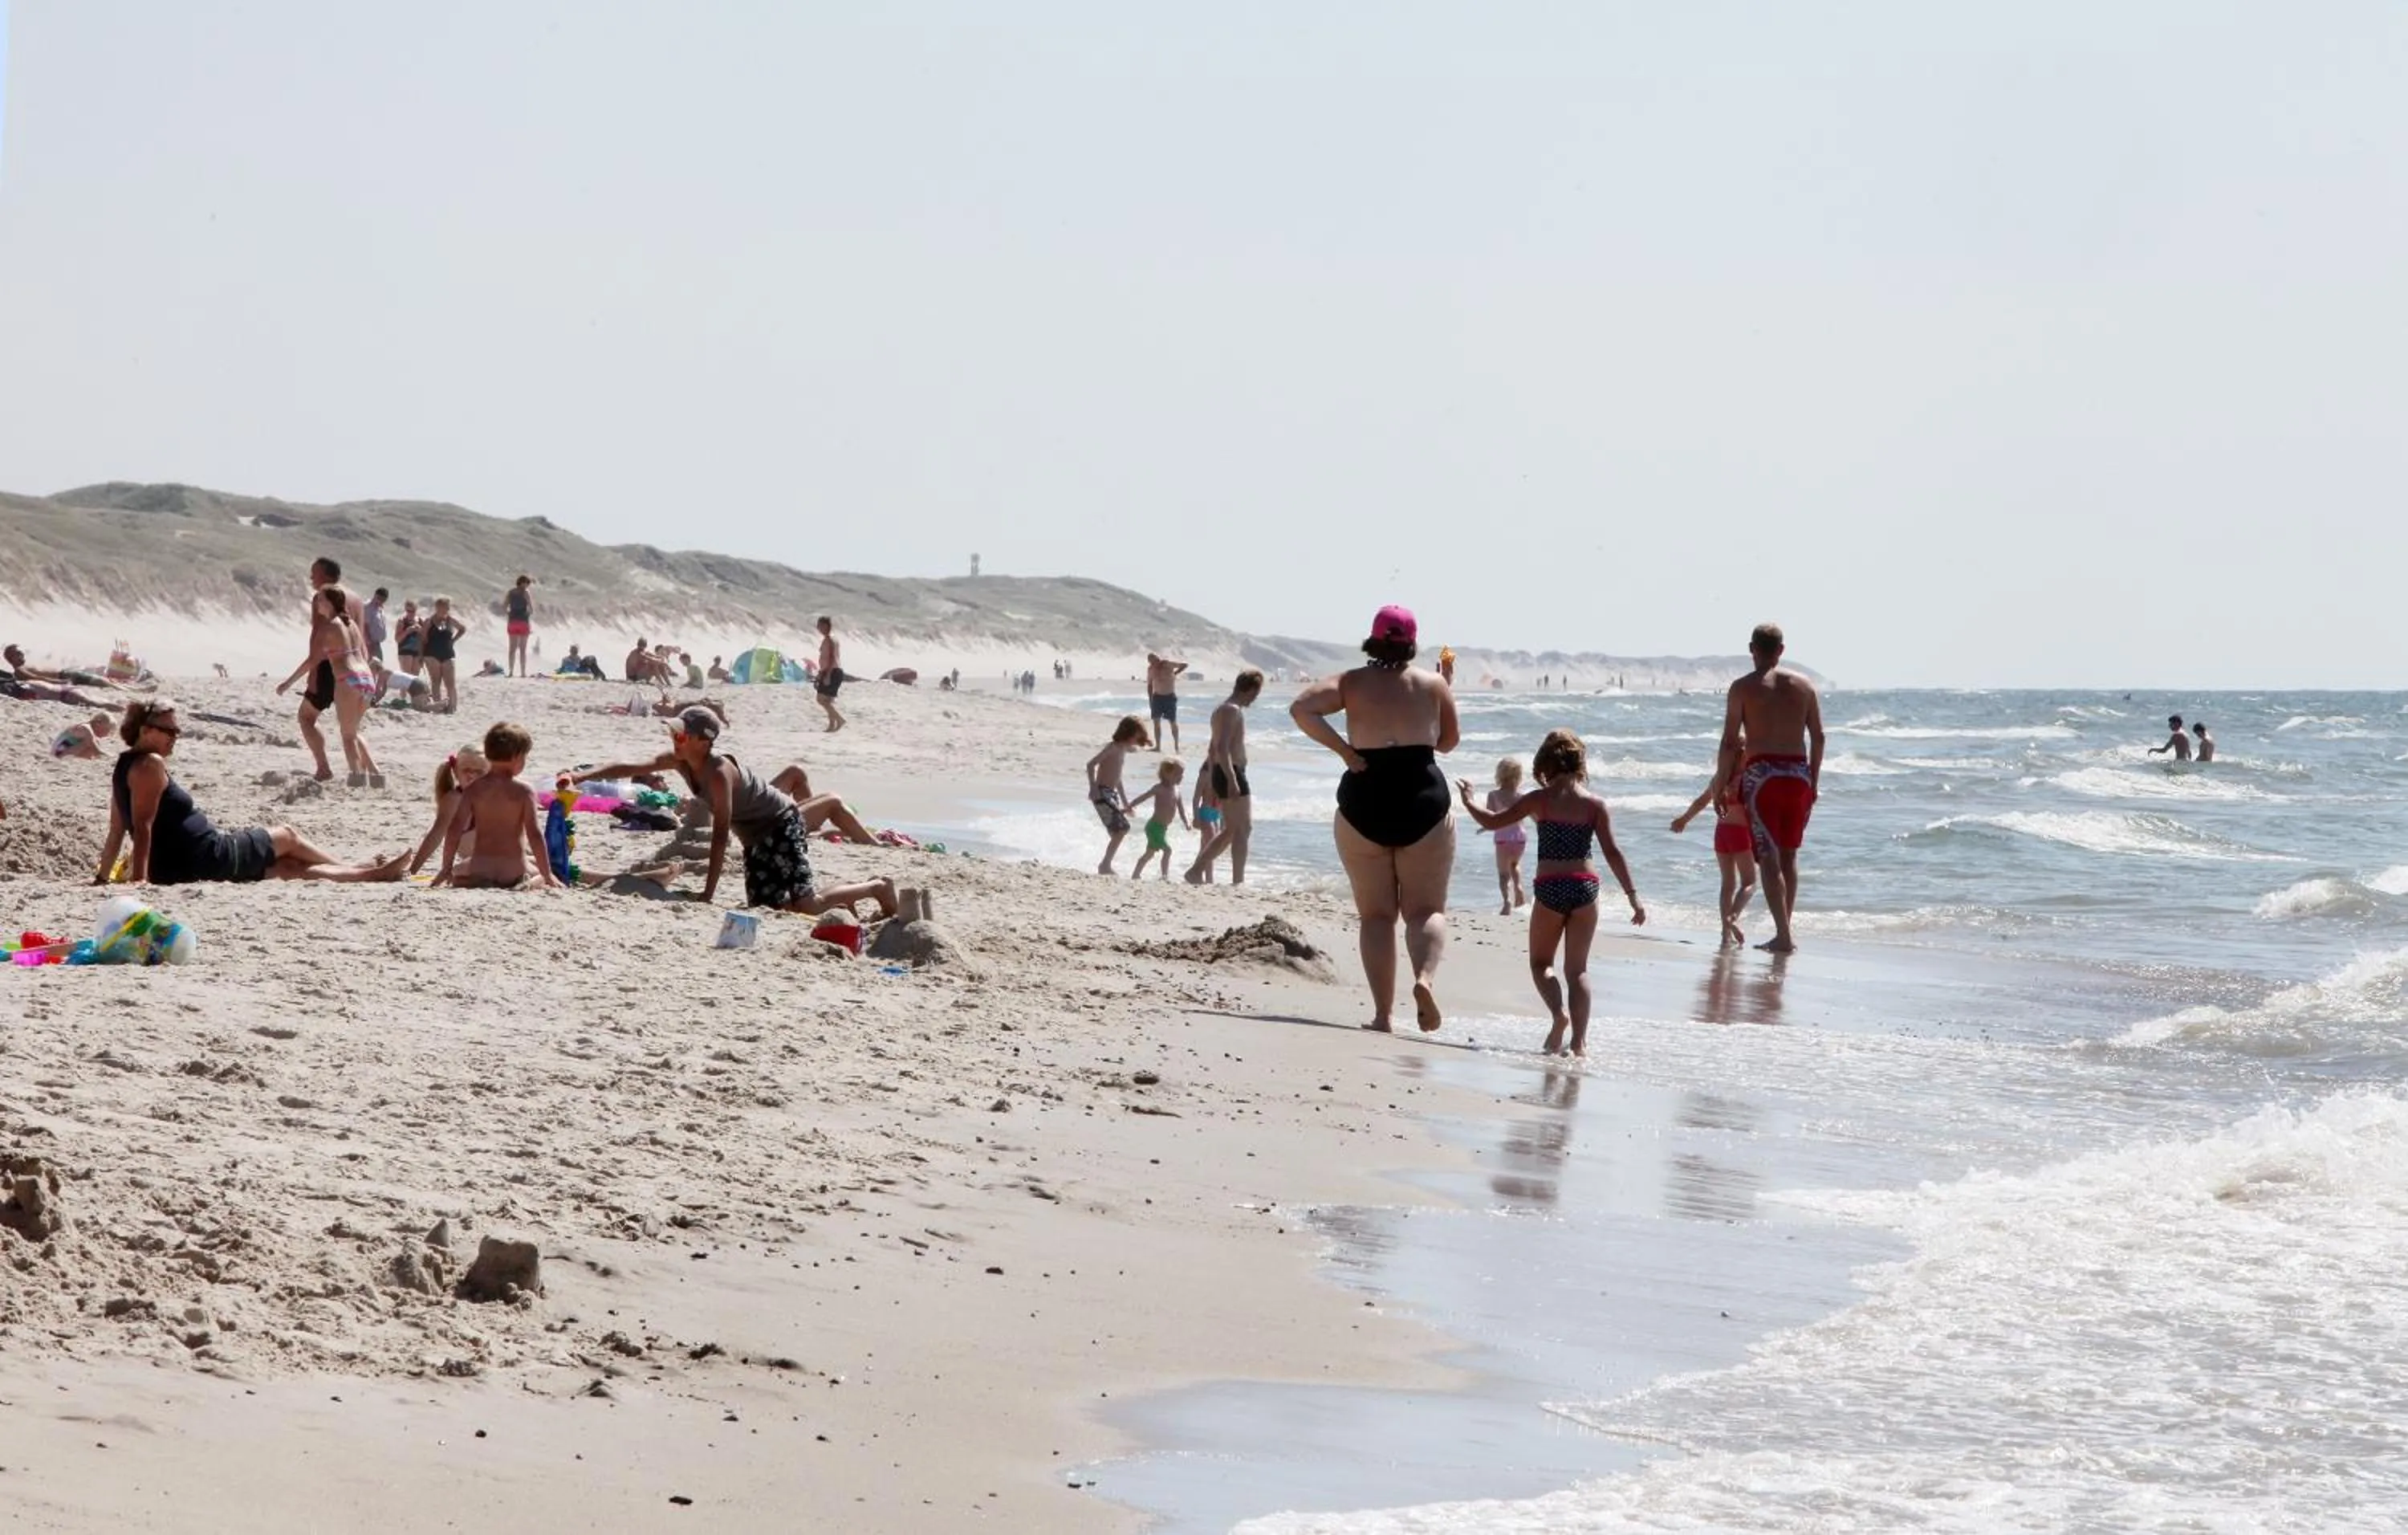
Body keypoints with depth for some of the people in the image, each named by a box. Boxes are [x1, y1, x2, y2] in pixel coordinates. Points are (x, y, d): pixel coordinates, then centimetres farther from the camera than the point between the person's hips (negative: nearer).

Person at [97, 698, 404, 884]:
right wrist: (139, 877, -29)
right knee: (287, 836, 13)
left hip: (173, 870, 9)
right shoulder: (150, 765, -17)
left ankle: (371, 873, 27)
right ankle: (362, 871, 32)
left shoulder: (125, 766, 13)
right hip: (208, 859, -9)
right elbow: (142, 825, -25)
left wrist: (102, 878, 16)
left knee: (288, 866, 18)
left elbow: (117, 830, 15)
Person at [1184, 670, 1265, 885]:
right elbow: (1222, 748, -24)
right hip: (1232, 773, -10)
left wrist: (1212, 783, 28)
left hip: (1219, 774, 10)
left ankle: (1197, 870, 14)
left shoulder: (1221, 710, 19)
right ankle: (1238, 881, -6)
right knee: (1243, 829, -5)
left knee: (1230, 831, 16)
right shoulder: (1233, 711, -13)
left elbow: (1213, 749, 25)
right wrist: (1232, 780, -28)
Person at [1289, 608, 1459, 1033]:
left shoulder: (1352, 683, 1)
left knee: (1376, 914, 9)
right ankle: (1426, 976, -22)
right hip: (1425, 801, 0)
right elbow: (1449, 740, 14)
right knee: (1426, 909, 7)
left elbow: (1301, 708, -13)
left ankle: (1383, 1013, 1)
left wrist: (1344, 749, -8)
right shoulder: (1434, 685, 3)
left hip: (1365, 804, 0)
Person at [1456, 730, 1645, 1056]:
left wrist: (1468, 801, 20)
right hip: (1585, 886, 2)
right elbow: (1612, 853, -2)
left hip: (1550, 887, -2)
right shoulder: (1594, 803, 2)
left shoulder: (1540, 799, -3)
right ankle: (1579, 1041, 1)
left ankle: (1558, 1013, -14)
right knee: (1577, 969, 11)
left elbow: (1493, 822, 2)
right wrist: (1633, 896, 1)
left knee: (1541, 962, 14)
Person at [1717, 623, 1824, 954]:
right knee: (1789, 855, 15)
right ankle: (1785, 931, 17)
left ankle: (1783, 935, -13)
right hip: (1798, 772, 4)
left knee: (1768, 858, -3)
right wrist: (1813, 781, 18)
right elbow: (1818, 737, 9)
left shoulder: (1743, 688, -3)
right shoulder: (1803, 685, 8)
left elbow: (1729, 743, -6)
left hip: (1761, 773, -4)